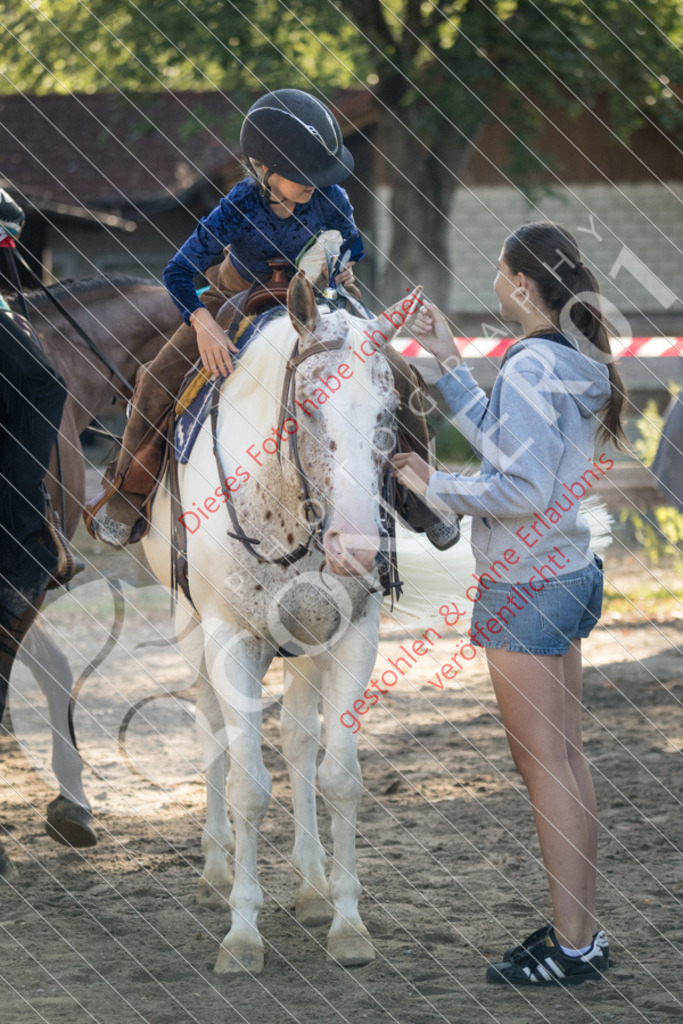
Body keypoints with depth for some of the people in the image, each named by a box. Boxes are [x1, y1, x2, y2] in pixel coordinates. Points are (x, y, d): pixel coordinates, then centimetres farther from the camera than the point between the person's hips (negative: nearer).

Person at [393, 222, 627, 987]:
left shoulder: (533, 367, -20)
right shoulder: (574, 364, 9)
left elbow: (522, 490, -25)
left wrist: (436, 487, -14)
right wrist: (449, 362, 22)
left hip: (526, 586, -10)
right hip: (566, 572, 10)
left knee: (546, 764, -4)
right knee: (562, 759, 15)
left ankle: (573, 946, 0)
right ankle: (578, 927, 22)